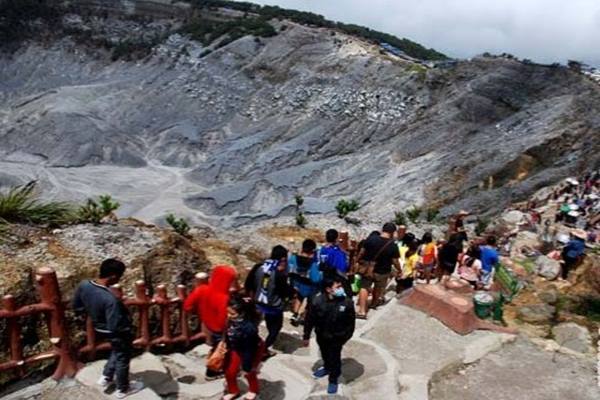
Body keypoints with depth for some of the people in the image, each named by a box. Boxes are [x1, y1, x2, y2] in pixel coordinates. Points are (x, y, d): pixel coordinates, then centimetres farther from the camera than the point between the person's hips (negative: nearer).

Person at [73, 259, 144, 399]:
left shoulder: (84, 285, -19)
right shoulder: (110, 299, -41)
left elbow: (76, 306, -1)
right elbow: (115, 327, -34)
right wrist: (128, 329, -14)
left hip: (99, 328, 7)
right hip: (118, 333, -7)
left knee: (116, 351, 34)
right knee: (122, 359, 19)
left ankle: (106, 377, 45)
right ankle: (122, 389, 39)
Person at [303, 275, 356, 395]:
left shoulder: (347, 302, -26)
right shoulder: (317, 300, -26)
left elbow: (351, 322, -11)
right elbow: (309, 319, -13)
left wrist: (346, 336, -4)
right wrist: (306, 336, -5)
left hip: (337, 337, -2)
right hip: (321, 335, 2)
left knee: (334, 358, 13)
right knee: (324, 353, 28)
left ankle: (333, 380, 39)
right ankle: (327, 367, 58)